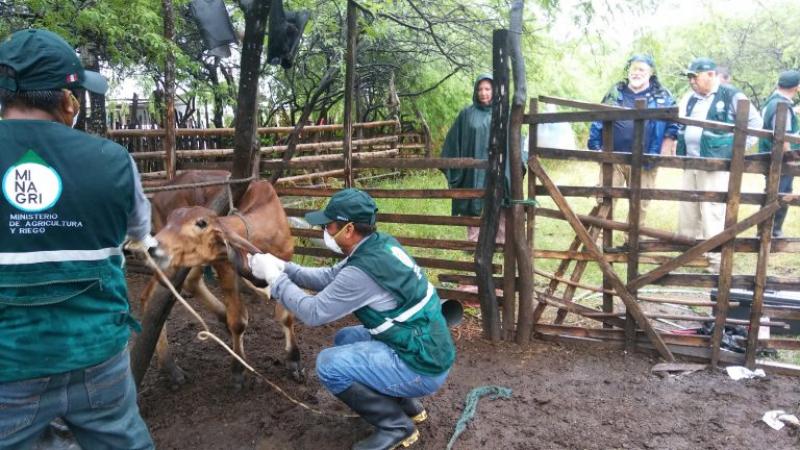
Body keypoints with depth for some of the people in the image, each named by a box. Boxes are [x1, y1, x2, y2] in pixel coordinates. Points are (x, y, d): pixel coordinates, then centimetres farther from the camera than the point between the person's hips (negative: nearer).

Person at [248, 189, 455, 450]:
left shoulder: (364, 270, -26)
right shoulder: (381, 245, 2)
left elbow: (313, 313, -16)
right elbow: (330, 277, 13)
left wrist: (275, 277, -5)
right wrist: (282, 267, 7)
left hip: (422, 368, -9)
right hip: (428, 349, 9)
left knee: (329, 364, -13)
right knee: (344, 339, 21)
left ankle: (396, 426, 2)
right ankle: (406, 405, 23)